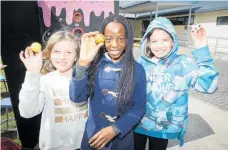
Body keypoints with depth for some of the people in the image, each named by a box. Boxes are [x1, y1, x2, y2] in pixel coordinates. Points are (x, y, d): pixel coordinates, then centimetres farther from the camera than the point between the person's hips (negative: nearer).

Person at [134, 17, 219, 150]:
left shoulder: (184, 63, -13)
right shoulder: (141, 63, -8)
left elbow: (208, 86, -25)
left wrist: (202, 51, -30)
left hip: (163, 128, -1)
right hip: (137, 124, 2)